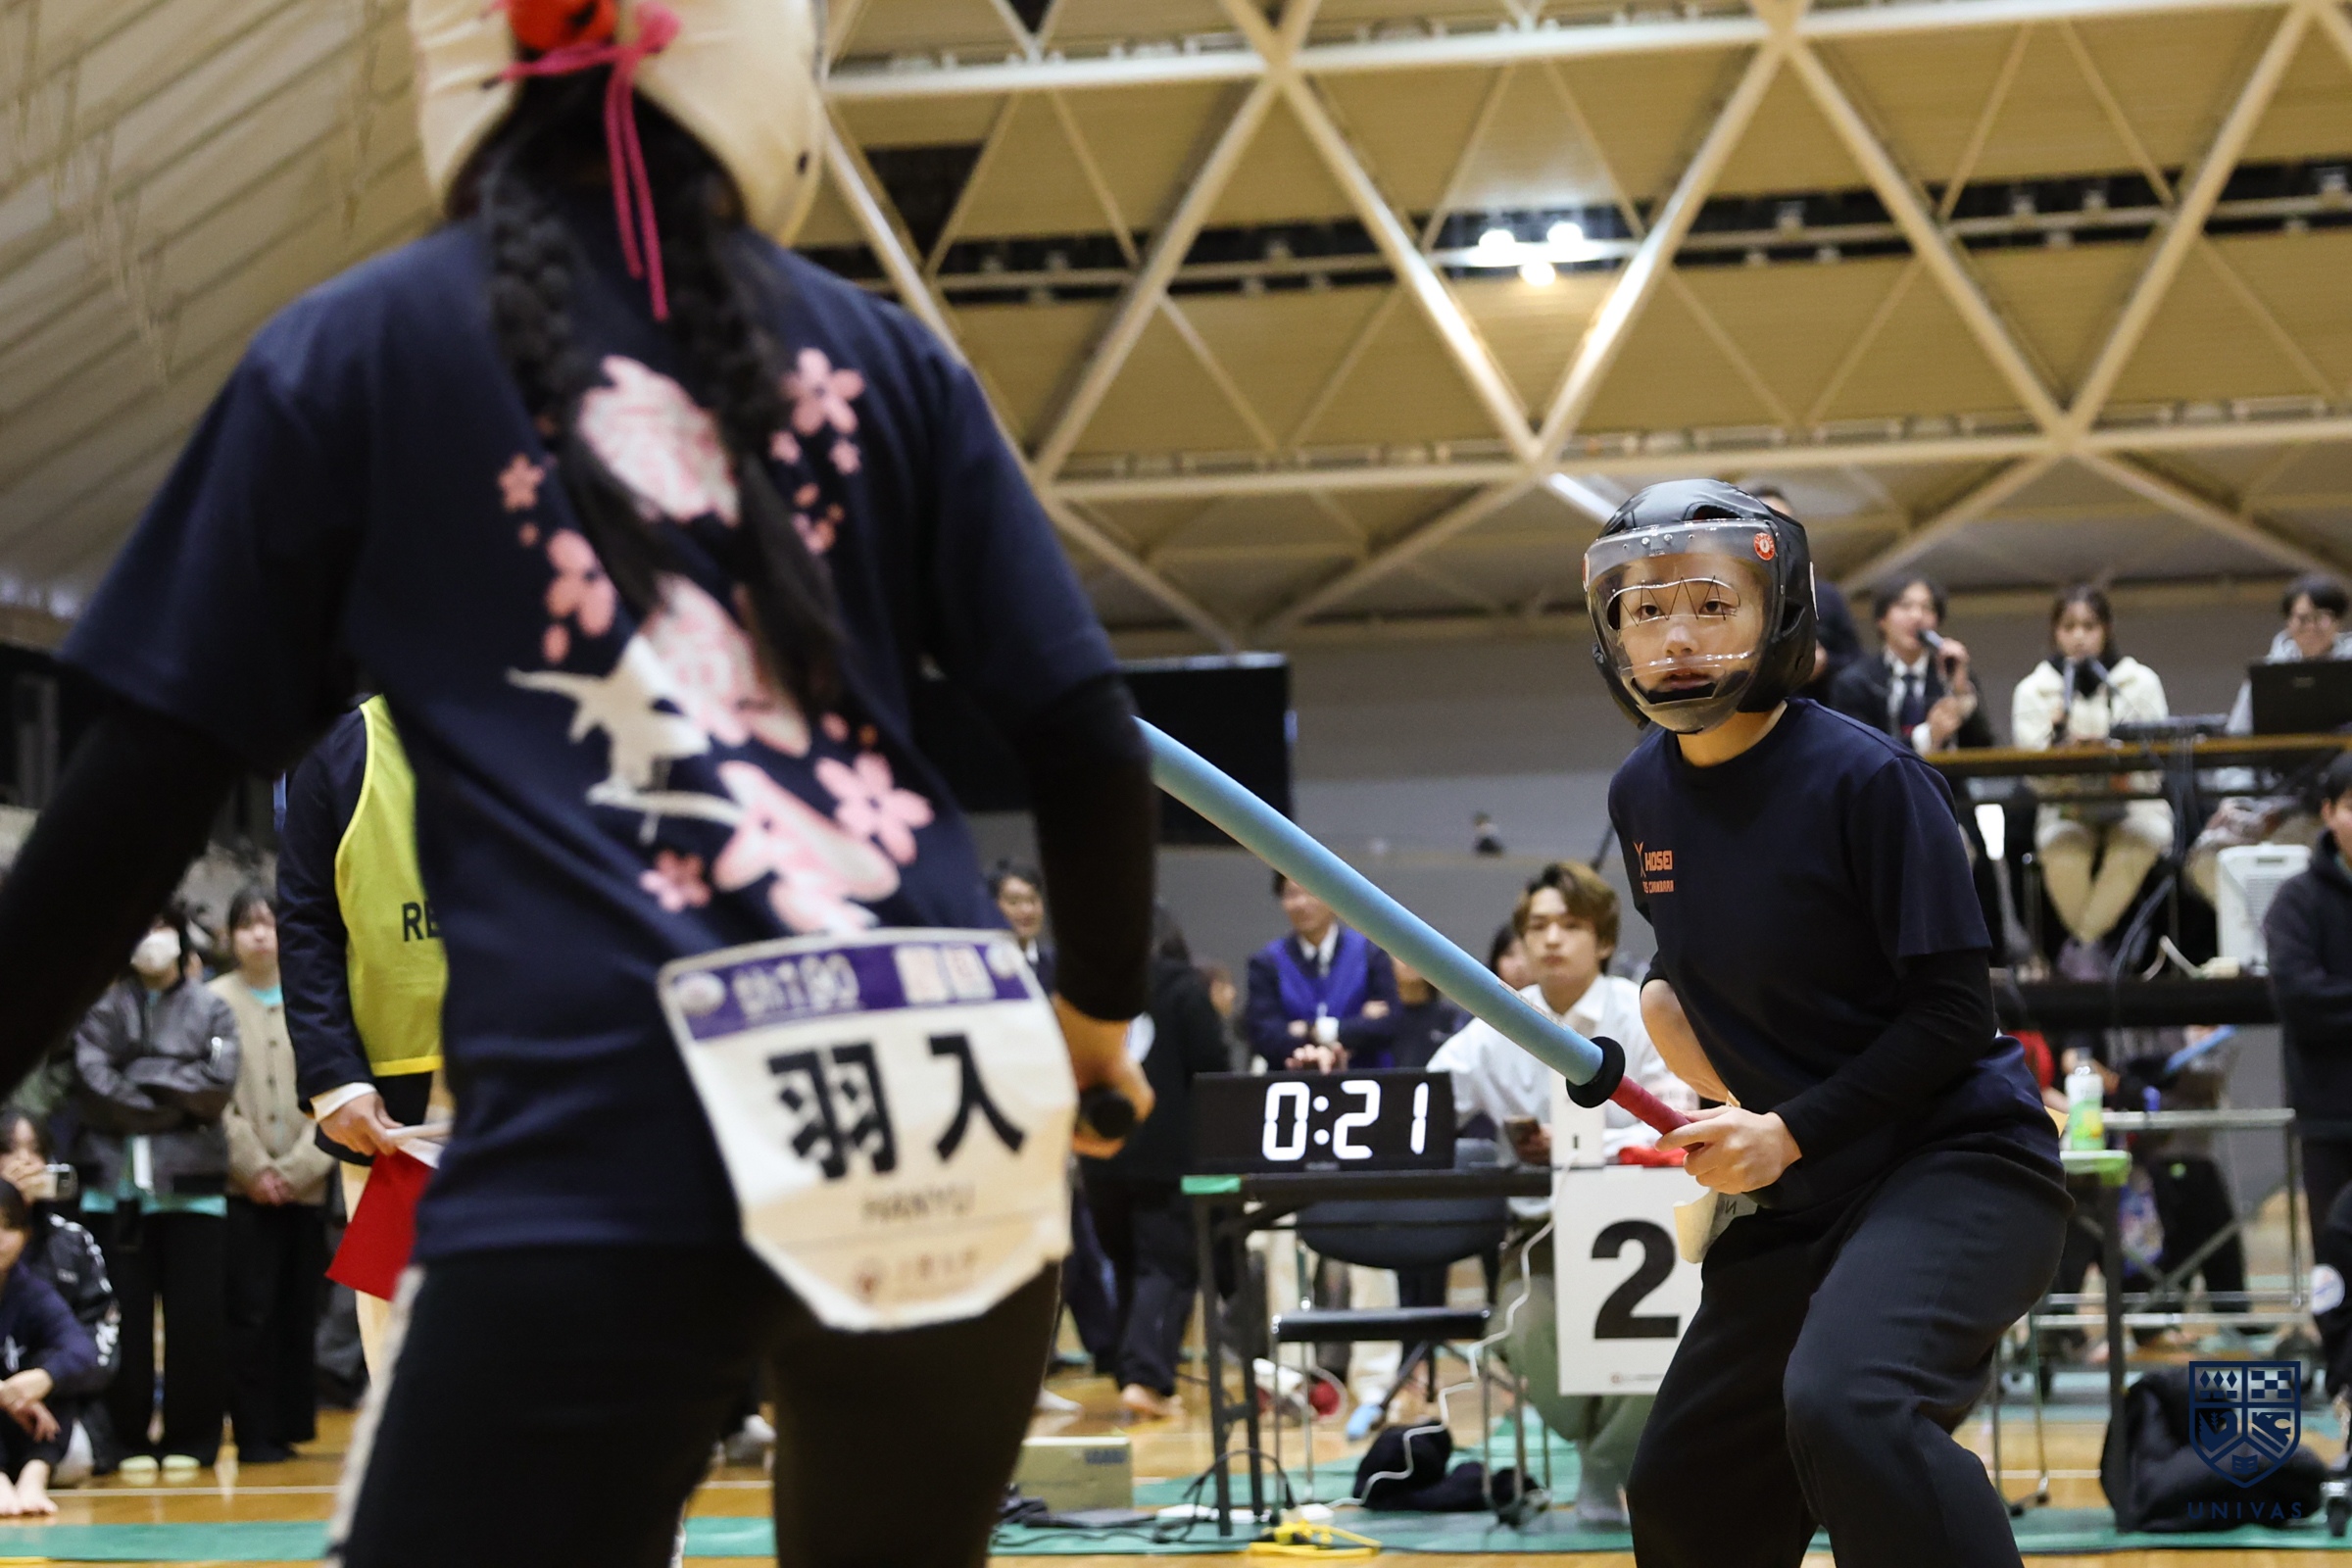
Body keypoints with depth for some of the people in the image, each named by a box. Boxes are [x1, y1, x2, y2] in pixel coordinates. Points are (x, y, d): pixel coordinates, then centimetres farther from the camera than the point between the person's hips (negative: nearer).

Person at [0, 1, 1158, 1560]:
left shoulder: (351, 350, 11)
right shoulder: (883, 359, 16)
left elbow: (151, 777, 8)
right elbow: (1090, 743, 12)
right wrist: (1099, 1007, 30)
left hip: (602, 1157, -3)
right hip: (949, 1132, 4)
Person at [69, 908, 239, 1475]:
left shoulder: (212, 1011, 10)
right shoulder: (101, 1009, 8)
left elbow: (218, 1086, -4)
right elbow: (93, 1089, -5)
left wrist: (140, 1077, -7)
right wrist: (177, 1105, -6)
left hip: (193, 1188, 0)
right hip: (115, 1186, 0)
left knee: (197, 1318, -1)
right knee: (125, 1318, -1)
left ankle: (192, 1440, 7)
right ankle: (128, 1439, 7)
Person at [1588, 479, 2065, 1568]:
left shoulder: (1865, 778, -16)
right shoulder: (1640, 796, 5)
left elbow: (1954, 1014, -16)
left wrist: (1790, 1133, -19)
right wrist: (1668, 1001, 4)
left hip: (1955, 1158, -8)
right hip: (1795, 1198, 8)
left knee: (1844, 1405, -36)